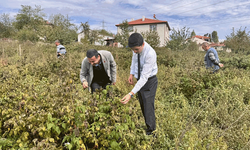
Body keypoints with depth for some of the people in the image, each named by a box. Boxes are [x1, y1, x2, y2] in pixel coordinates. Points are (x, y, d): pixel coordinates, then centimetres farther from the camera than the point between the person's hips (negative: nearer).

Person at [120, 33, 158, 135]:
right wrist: (132, 74, 0)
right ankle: (147, 126, 35)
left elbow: (144, 77, -35)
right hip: (139, 80, 7)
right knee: (142, 106, 17)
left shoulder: (150, 54, -33)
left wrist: (131, 94, -41)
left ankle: (150, 131, 12)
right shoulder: (136, 47, -12)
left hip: (149, 81, -7)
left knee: (148, 108, -5)